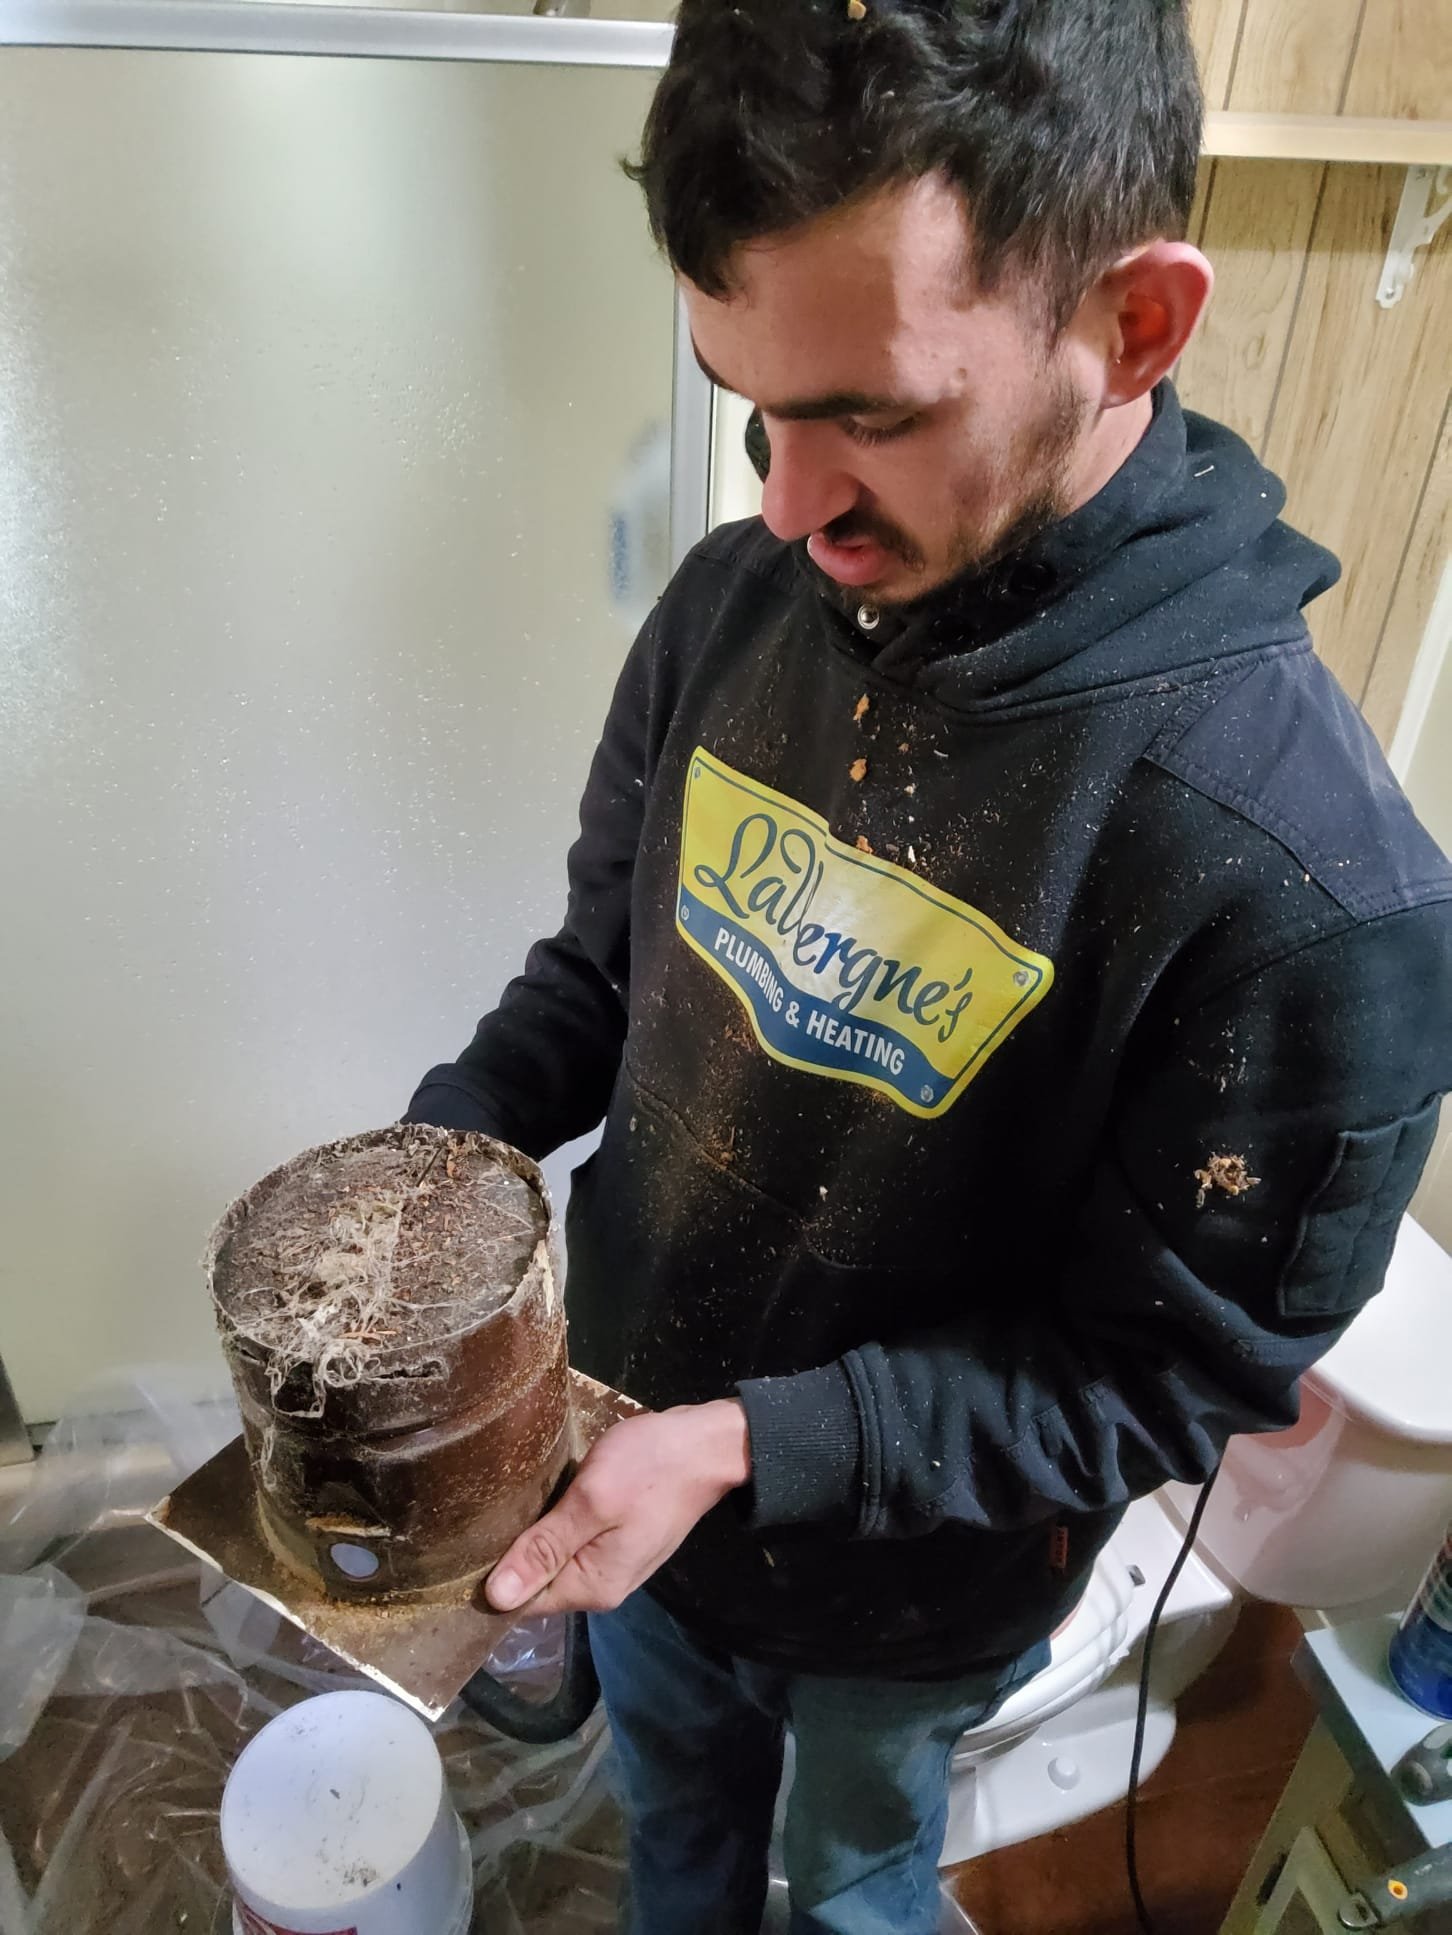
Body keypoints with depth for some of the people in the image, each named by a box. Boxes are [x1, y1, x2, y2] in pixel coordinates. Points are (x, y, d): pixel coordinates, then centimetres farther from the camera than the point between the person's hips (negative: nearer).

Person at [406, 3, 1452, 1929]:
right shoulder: (734, 603, -16)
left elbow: (1169, 1381, -21)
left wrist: (749, 1450, -29)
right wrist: (438, 1148, -18)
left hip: (907, 1590, -4)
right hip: (624, 1442, 5)